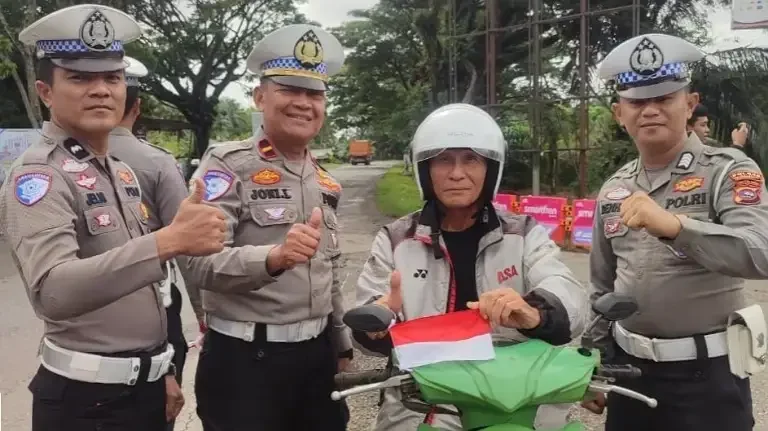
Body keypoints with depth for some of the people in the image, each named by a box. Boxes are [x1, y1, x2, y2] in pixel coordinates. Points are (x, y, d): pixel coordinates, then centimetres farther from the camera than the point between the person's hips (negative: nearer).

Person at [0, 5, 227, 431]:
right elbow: (52, 291, -35)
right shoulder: (37, 174, -17)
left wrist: (164, 370, 15)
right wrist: (168, 241, -44)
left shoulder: (122, 172, 9)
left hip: (145, 384, 8)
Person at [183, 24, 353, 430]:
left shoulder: (324, 181, 12)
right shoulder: (227, 163, -10)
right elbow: (199, 261, -21)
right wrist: (272, 257, -36)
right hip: (244, 358, -6)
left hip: (317, 354, 7)